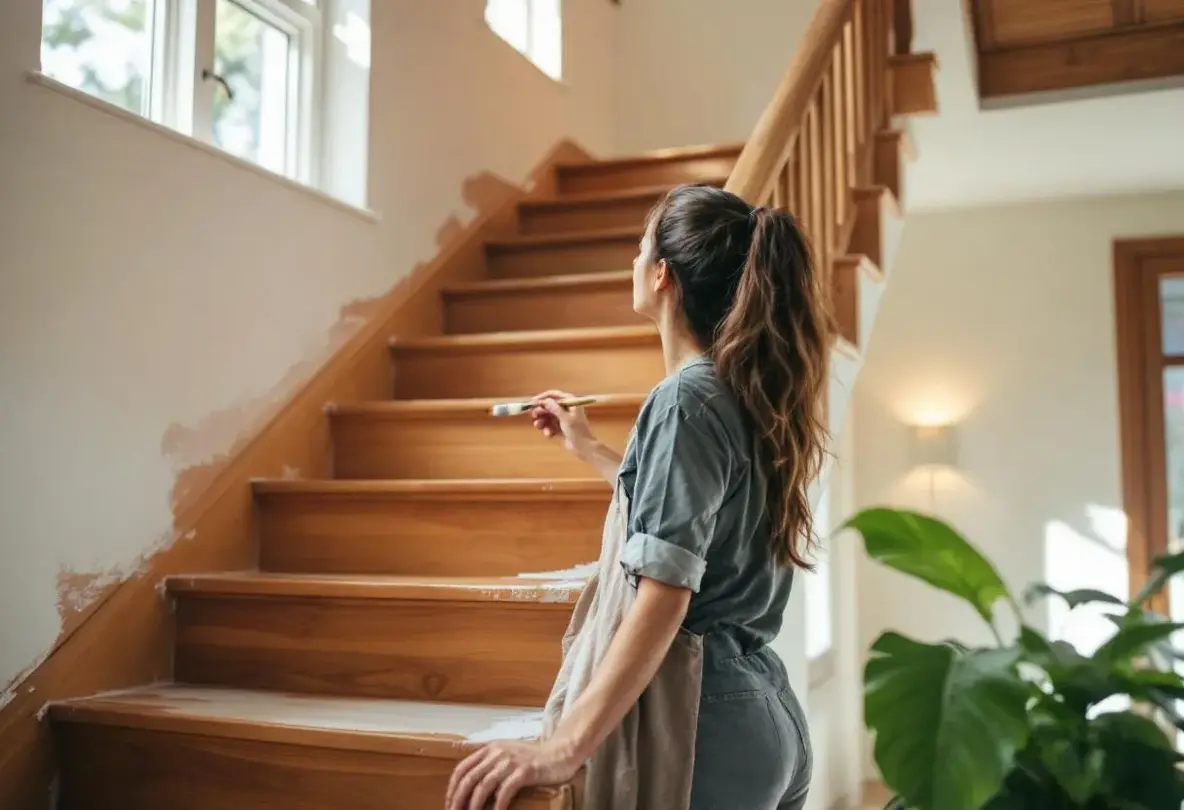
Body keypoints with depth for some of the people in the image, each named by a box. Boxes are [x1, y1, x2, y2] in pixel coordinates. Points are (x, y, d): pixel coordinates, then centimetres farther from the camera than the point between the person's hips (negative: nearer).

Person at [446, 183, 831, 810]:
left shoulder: (686, 397, -16)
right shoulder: (747, 394, 10)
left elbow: (665, 596, -24)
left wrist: (565, 748, -28)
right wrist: (589, 449, 33)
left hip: (713, 719, -9)